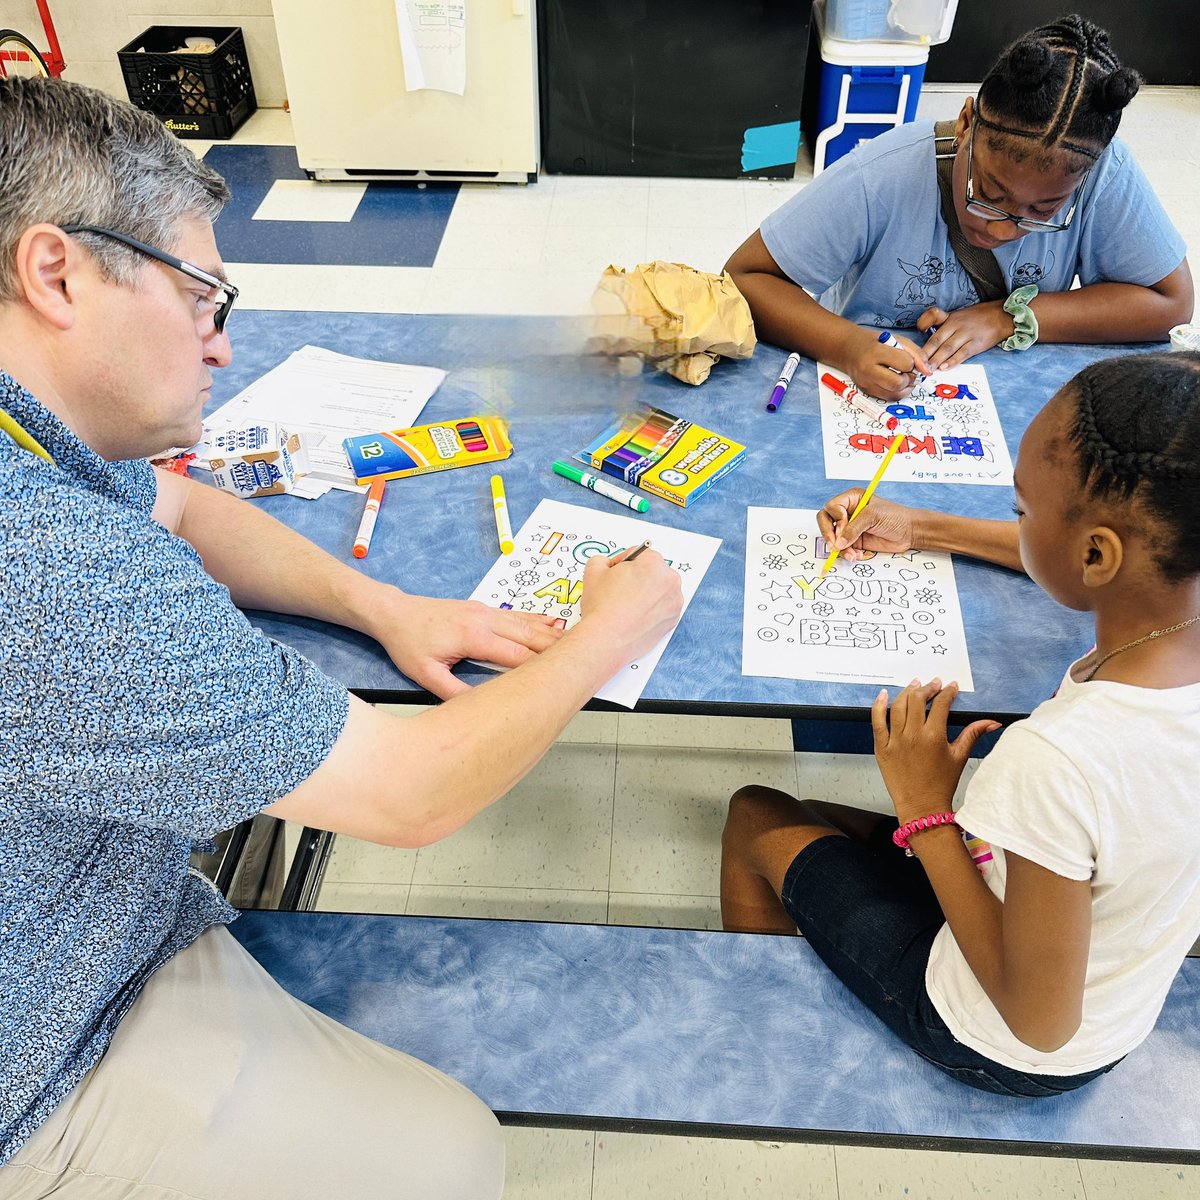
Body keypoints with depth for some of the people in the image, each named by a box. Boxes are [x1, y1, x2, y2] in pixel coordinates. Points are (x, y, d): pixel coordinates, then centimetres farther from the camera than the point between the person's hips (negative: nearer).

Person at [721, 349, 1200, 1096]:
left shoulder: (1056, 760, -43)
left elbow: (1040, 1024, -28)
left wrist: (926, 814, -22)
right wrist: (921, 531, 8)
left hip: (1007, 1053, -6)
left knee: (756, 819, 12)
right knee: (813, 819, 21)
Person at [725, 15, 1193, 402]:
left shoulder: (1104, 173, -17)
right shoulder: (879, 179, -22)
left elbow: (1172, 300, -8)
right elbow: (745, 278, -20)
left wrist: (1008, 318, -18)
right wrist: (848, 346, -36)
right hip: (870, 397, -2)